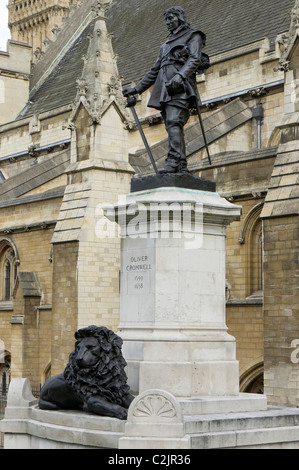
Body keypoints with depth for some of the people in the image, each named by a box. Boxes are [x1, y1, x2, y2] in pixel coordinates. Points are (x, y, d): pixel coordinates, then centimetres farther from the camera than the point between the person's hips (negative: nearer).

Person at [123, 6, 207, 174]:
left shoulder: (193, 37, 10)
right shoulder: (166, 45, 33)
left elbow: (195, 59, -8)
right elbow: (154, 71, 33)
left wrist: (180, 75, -26)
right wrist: (136, 89, 26)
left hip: (180, 87, -7)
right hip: (165, 90, 7)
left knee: (174, 122, -24)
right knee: (173, 127, -2)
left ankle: (173, 161, -35)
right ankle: (182, 167, -6)